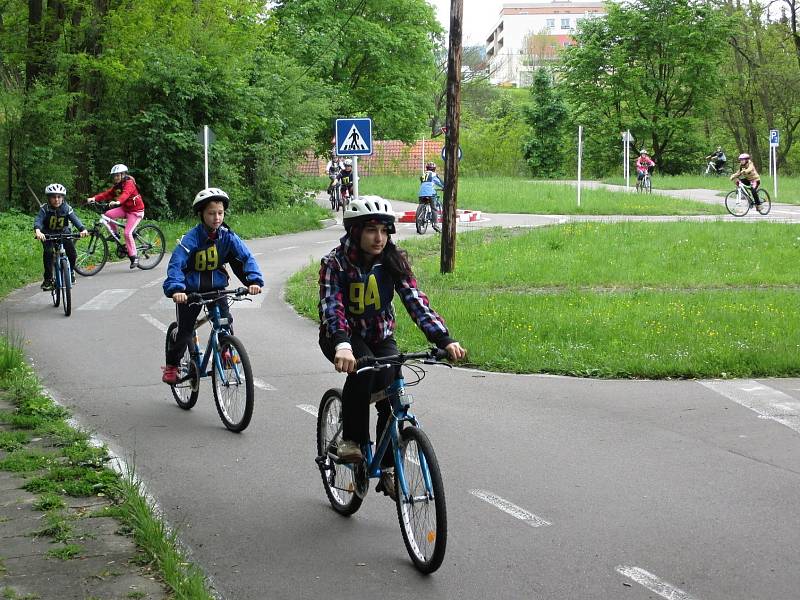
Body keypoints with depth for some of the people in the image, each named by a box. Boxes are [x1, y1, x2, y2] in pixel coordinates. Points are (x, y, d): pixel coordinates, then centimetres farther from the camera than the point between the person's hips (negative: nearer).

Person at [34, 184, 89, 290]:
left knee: (72, 253, -17)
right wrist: (38, 231, -58)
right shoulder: (45, 209, -21)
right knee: (48, 252, -27)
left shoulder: (67, 208, -17)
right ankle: (48, 278, -16)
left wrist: (82, 229, -51)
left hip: (63, 233, 2)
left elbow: (75, 219, -30)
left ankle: (71, 270, 14)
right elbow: (38, 220, -35)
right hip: (48, 235, -1)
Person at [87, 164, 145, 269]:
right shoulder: (116, 186, 7)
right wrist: (94, 198, -21)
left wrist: (118, 202, -59)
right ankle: (115, 233, 5)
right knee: (108, 214, -17)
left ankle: (134, 257, -8)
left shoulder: (129, 183, -19)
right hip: (125, 209, 7)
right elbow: (107, 194, -5)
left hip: (136, 210, -7)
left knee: (127, 233, -18)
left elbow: (125, 194, -39)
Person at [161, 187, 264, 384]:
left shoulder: (227, 236, -11)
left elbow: (246, 257, -14)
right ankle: (171, 366, 20)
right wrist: (175, 288, -45)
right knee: (185, 331, 0)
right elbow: (176, 263, -30)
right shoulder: (192, 238, -21)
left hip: (216, 287, 3)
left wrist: (254, 280, -30)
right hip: (191, 290, -2)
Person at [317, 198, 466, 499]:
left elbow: (415, 301, -20)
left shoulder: (394, 260, -11)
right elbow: (331, 307, -32)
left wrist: (445, 339, -36)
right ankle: (352, 439, -17)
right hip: (342, 337, -3)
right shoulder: (335, 262, -19)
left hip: (380, 337, 3)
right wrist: (342, 346, -52)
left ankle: (388, 469, -4)